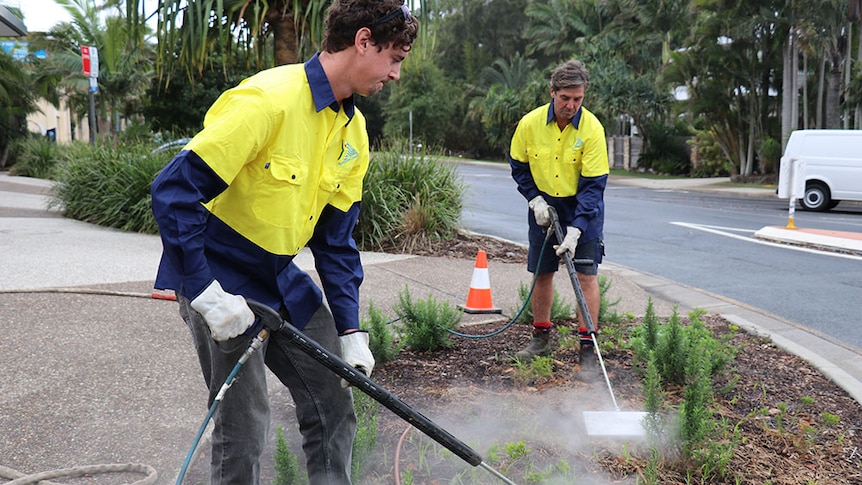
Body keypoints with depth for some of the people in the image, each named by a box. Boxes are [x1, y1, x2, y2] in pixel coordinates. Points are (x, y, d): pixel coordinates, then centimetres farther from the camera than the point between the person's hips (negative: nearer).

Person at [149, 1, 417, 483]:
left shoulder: (355, 131, 2)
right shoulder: (267, 99, -24)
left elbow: (336, 238, 8)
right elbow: (174, 191, -25)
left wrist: (349, 331, 3)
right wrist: (206, 295, -25)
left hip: (283, 278, 8)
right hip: (220, 280, -8)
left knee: (335, 402, 9)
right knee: (245, 425, -4)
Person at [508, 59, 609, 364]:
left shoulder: (592, 128, -20)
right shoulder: (530, 123, -13)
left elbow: (593, 185, -20)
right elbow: (518, 166, 3)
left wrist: (575, 229, -27)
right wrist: (535, 199, -9)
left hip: (583, 209, -2)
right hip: (544, 207, 3)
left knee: (586, 274, -4)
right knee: (542, 273, 9)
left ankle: (588, 345, 3)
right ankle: (541, 337, 25)